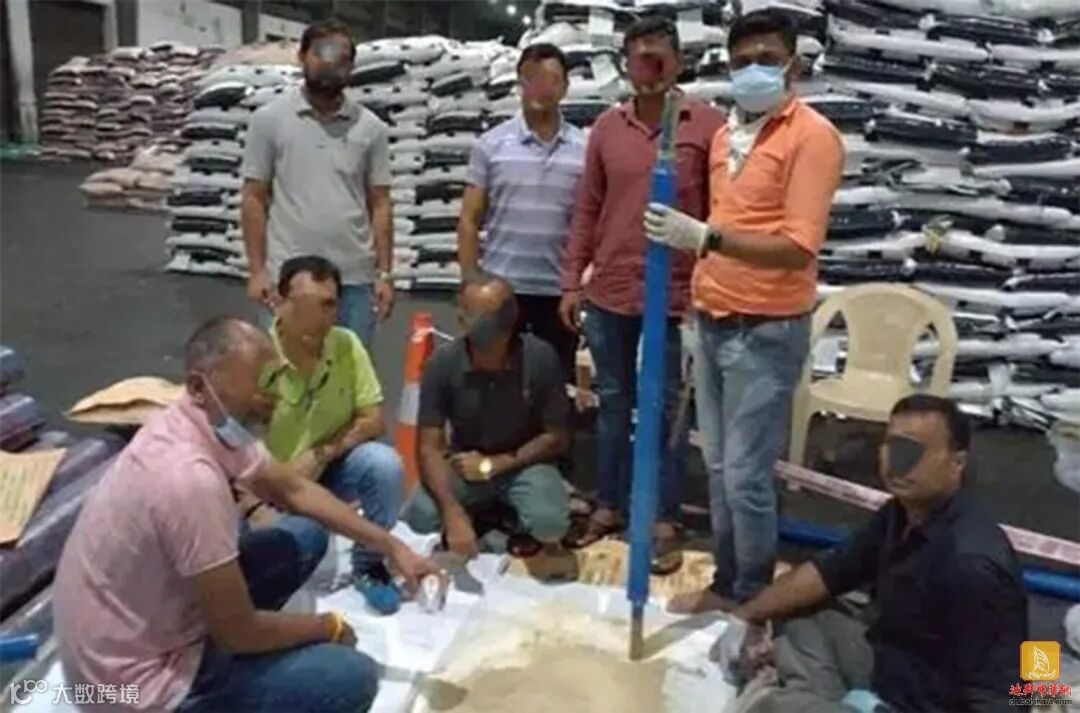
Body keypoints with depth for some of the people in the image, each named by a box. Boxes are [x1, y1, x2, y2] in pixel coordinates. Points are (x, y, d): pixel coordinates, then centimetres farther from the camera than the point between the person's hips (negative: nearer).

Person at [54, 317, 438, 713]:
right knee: (353, 677, -14)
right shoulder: (191, 479, -34)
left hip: (153, 624, 9)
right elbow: (238, 632, -25)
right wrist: (329, 627, -6)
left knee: (306, 536, 10)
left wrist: (392, 547, 5)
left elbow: (294, 489, 10)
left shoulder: (215, 424, -6)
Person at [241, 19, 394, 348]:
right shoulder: (269, 119, 1)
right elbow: (254, 199, 1)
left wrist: (384, 274, 0)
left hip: (356, 279, 2)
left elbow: (380, 205, 6)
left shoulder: (370, 127, 6)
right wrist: (257, 269, -6)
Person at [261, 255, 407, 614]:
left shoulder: (346, 345, -11)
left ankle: (368, 565, -2)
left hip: (330, 472, 3)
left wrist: (334, 447, -23)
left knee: (386, 465, -24)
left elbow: (375, 420, -6)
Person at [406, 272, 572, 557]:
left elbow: (557, 438, -11)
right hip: (465, 462, 1)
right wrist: (454, 514, -33)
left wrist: (493, 465, -17)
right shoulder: (443, 363, -18)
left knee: (550, 522, -30)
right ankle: (479, 515, 11)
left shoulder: (540, 358, -20)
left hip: (524, 462, -1)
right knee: (421, 517, -25)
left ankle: (520, 523, 9)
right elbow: (429, 448, -18)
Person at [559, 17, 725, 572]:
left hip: (675, 294, -3)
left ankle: (665, 523, 19)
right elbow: (588, 209, 10)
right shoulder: (606, 127, 7)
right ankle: (607, 507, 30)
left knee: (667, 409, 7)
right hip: (609, 292, 4)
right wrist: (572, 280, 7)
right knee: (612, 402, 15)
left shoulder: (708, 125, -4)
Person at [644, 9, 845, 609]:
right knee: (718, 468, 14)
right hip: (715, 323, 7)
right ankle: (726, 584, 29)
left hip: (767, 332, -7)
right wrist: (702, 305, 17)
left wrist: (704, 237, -30)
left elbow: (799, 247, -21)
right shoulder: (725, 135, 12)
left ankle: (755, 601, 17)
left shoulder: (812, 136, -11)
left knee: (746, 477, -2)